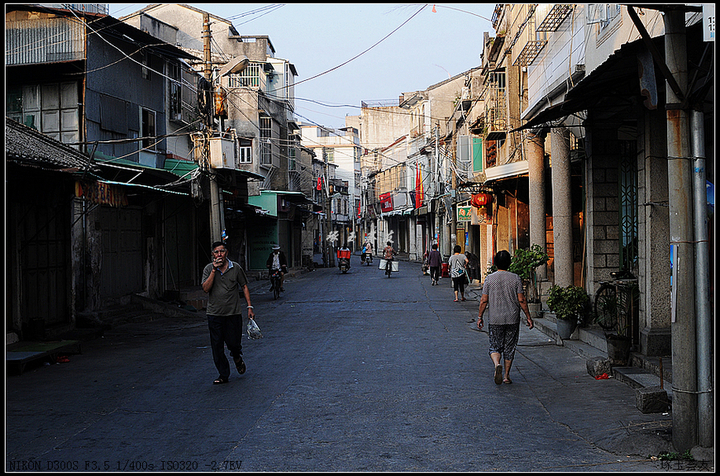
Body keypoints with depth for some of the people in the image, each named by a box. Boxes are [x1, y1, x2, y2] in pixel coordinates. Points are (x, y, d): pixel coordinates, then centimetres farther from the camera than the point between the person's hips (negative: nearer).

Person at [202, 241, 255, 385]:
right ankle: (223, 375, 14)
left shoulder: (235, 268, 2)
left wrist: (249, 307, 3)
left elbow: (244, 287, 8)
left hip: (233, 313, -1)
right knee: (217, 346, 1)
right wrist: (214, 270, -16)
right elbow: (206, 288, -11)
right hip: (214, 314, 1)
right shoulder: (208, 269, 1)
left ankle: (237, 357, 36)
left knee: (234, 343, 0)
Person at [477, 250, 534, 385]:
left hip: (494, 319, 0)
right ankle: (507, 376, 14)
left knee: (495, 346, 8)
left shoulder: (489, 278, -3)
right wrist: (528, 317, 4)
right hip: (512, 319, 0)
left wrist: (480, 317, 7)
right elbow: (521, 300, -5)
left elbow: (484, 301, -3)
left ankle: (497, 364, -21)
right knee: (509, 348, 11)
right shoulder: (515, 278, -4)